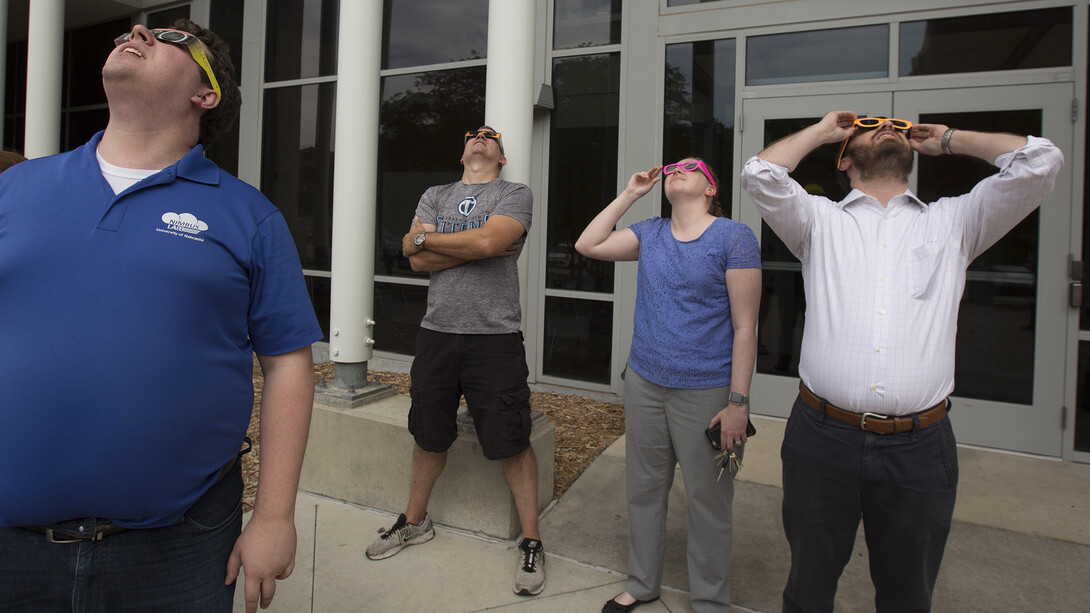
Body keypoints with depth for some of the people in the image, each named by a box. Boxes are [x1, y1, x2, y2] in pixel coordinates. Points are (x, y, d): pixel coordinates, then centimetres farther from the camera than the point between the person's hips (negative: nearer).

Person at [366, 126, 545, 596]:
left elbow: (487, 241, -17)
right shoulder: (434, 196, 15)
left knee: (511, 442, 1)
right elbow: (418, 260, -1)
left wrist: (426, 237, -5)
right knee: (429, 434, 17)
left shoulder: (515, 194, 3)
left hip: (494, 336, -4)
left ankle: (531, 542, 19)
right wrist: (478, 246, -10)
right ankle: (414, 522, 38)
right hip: (436, 332, 4)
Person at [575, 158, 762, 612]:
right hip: (644, 383, 5)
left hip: (706, 393, -5)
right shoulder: (650, 233, 9)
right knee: (643, 489, 17)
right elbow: (587, 245, 4)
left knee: (707, 502, 10)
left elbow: (745, 327, -11)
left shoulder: (734, 237, -8)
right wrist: (629, 194, 5)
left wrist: (738, 403, -14)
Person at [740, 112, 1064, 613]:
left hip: (919, 446, 2)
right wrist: (823, 130, 10)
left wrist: (947, 139, 17)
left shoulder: (953, 222, 12)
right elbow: (760, 175, -6)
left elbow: (1040, 162, 4)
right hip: (822, 436, -1)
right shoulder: (820, 220, 7)